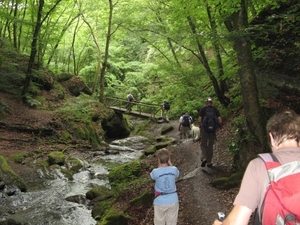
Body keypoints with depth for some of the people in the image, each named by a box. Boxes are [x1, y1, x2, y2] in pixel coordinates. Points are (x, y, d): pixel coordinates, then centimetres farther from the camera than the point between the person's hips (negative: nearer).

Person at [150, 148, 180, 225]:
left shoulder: (155, 172, -20)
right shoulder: (174, 169, -14)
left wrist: (159, 165, -4)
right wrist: (170, 163, 2)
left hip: (160, 202, -2)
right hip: (173, 201, 2)